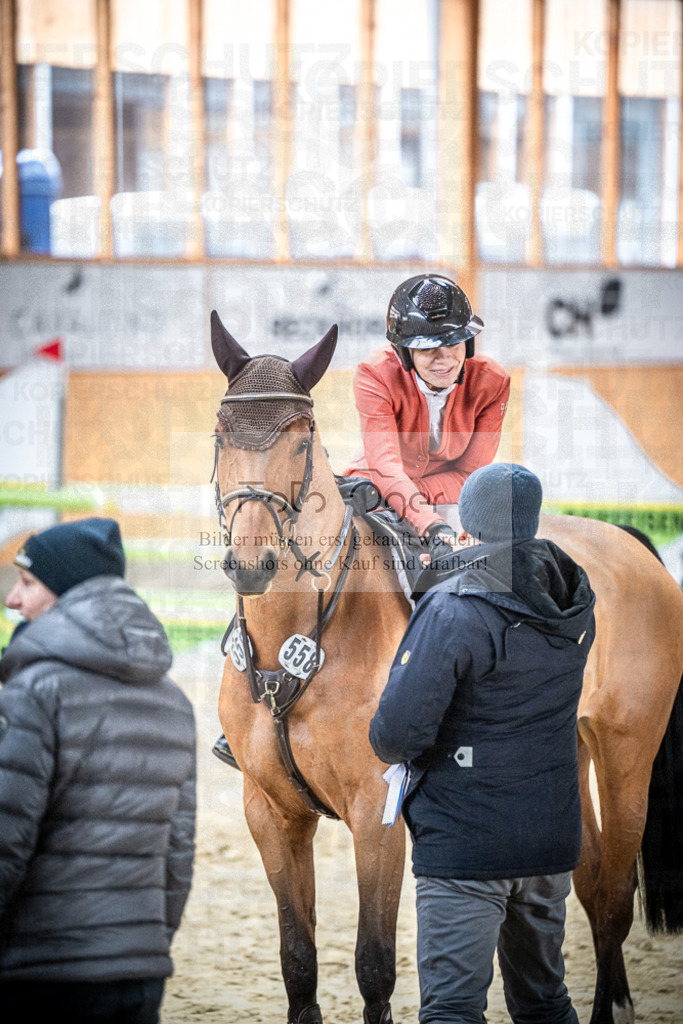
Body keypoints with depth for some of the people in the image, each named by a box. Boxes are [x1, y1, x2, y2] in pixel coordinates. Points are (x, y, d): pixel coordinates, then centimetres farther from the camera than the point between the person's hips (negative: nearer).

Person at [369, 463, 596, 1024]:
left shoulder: (452, 613, -19)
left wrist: (390, 746, 1)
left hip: (464, 841, -7)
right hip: (553, 838, 7)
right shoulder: (575, 607, 3)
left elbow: (400, 729, -23)